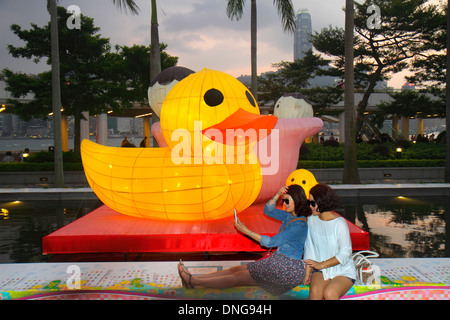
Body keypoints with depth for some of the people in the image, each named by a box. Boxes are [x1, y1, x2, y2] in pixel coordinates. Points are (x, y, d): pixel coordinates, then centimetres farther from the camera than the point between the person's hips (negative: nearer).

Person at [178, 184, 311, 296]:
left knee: (238, 277, -8)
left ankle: (192, 282, -5)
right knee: (237, 269, 1)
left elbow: (271, 242, -20)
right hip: (279, 262, 9)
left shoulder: (299, 225, -21)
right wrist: (278, 194, -5)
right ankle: (194, 279, 1)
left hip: (288, 270, -9)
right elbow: (268, 210, 12)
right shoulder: (290, 216, 7)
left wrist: (246, 231, -17)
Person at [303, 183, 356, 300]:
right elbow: (309, 248, 7)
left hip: (343, 271, -3)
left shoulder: (340, 223, -14)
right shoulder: (311, 220, 2)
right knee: (315, 291, -27)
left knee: (329, 293, -31)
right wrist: (308, 273, 0)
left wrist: (322, 264, -19)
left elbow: (345, 253, -14)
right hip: (320, 270, 3)